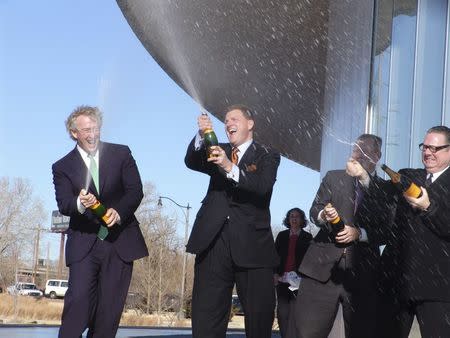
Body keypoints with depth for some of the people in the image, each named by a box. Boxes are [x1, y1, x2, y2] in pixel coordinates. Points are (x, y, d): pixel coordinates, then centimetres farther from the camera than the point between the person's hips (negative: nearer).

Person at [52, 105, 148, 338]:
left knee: (110, 308, 0)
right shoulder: (63, 167, 6)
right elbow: (63, 204, -7)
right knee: (78, 300, -16)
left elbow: (135, 190, 0)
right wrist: (80, 204, -31)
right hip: (84, 243, -1)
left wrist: (119, 211, -20)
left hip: (120, 240, 1)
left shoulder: (121, 154, 8)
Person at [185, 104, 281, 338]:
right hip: (214, 242, 3)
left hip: (251, 245, -2)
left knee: (260, 315, 1)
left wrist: (230, 168, -27)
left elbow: (262, 186, -12)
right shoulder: (219, 152, 19)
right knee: (206, 318, 2)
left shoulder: (267, 157, 8)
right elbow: (191, 162, 1)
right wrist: (201, 135, -17)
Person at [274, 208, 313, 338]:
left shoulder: (307, 237, 7)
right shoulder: (282, 236, 14)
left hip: (299, 279, -3)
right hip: (282, 278, 3)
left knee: (295, 311, -11)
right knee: (282, 311, 2)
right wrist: (275, 273, -2)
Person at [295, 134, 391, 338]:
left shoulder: (385, 190, 8)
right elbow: (314, 211, 6)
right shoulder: (334, 178, 12)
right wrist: (323, 215, -16)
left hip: (362, 273, 0)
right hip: (323, 267, 0)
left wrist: (359, 233, -13)